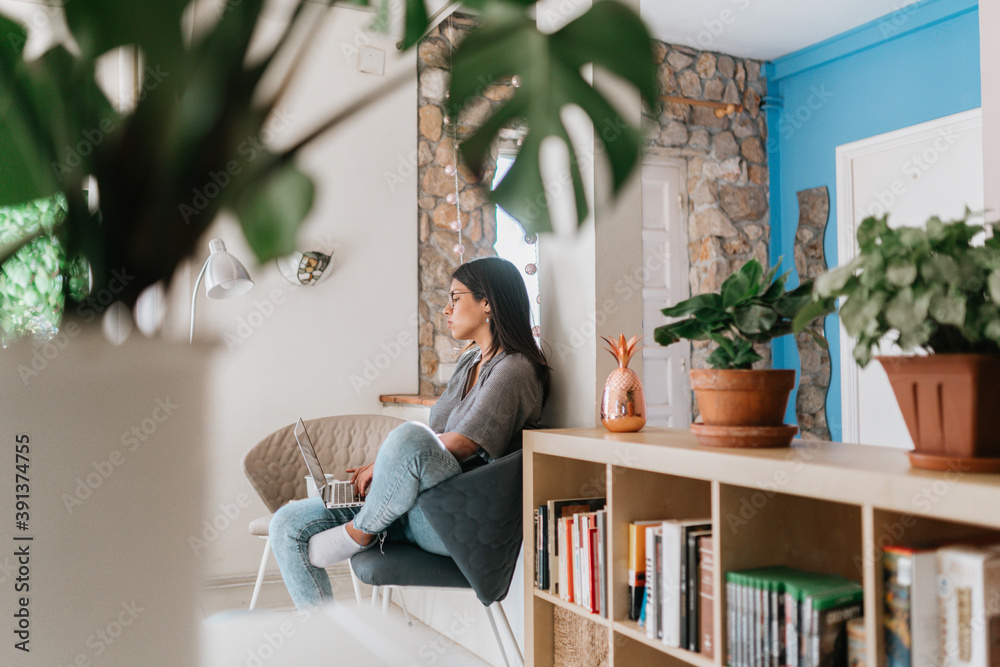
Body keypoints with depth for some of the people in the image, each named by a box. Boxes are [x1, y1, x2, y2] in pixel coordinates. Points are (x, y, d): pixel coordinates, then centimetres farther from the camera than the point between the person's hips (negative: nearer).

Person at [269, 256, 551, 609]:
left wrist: (381, 465, -6)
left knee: (410, 438, -38)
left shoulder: (515, 370, -9)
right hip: (406, 509, 9)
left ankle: (360, 533, -13)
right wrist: (382, 466, 5)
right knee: (287, 524, -3)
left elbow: (457, 446, -17)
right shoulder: (470, 361, 19)